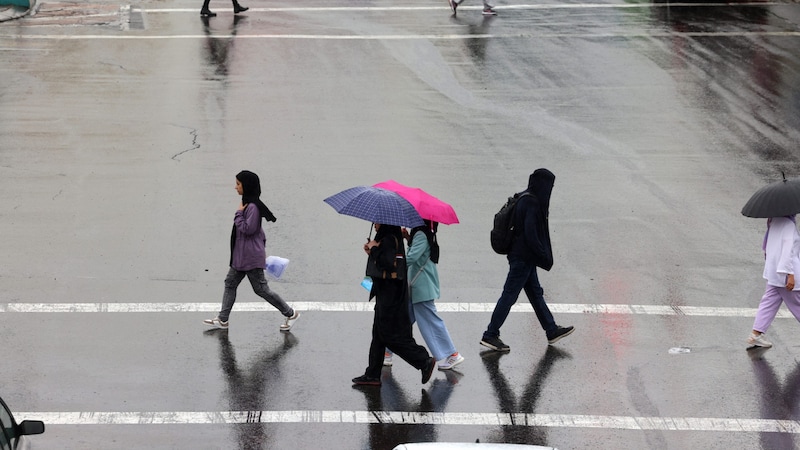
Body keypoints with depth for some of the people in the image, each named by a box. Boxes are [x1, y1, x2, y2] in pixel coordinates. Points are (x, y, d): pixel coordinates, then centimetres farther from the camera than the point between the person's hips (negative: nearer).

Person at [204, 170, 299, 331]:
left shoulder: (252, 207, -22)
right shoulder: (247, 203, 9)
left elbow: (247, 229, -25)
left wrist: (239, 214, -15)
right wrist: (262, 246, 22)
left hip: (251, 257, -10)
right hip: (240, 256, 10)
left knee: (261, 289, -1)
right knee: (230, 283, 11)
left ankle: (290, 313, 9)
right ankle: (222, 319, 16)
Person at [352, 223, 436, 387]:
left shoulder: (389, 240, -17)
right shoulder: (389, 238, 13)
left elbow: (387, 264, -28)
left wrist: (374, 249, -15)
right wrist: (372, 252, 7)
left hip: (390, 297, -11)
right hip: (386, 295, 11)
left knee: (392, 336, -5)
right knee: (379, 335, 12)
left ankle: (424, 361, -2)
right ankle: (373, 375, 16)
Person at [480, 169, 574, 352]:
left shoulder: (524, 199, 8)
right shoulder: (532, 204, -21)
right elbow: (530, 234, -24)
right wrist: (545, 256, -15)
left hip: (521, 256, 10)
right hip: (524, 258, -10)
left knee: (535, 293, 18)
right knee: (509, 295, -4)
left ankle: (552, 331, 29)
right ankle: (490, 335, 2)